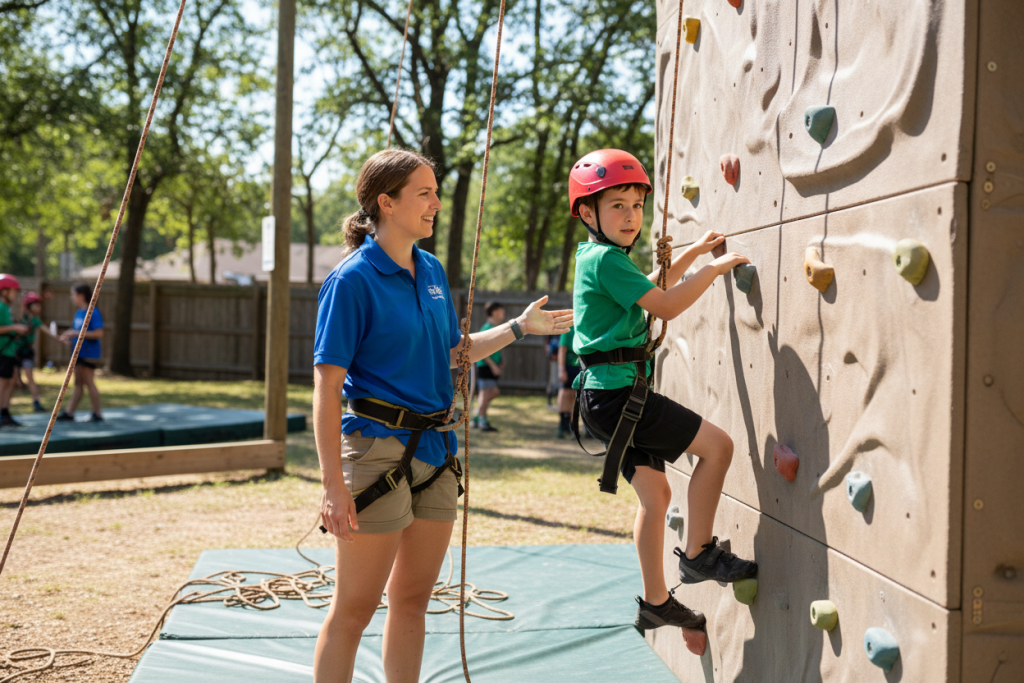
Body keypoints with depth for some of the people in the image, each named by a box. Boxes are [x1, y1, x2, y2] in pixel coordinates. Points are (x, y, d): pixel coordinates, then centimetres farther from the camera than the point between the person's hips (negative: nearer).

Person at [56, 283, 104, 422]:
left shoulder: (93, 312, -15)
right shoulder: (78, 313, 12)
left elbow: (99, 334, -21)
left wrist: (77, 333, -23)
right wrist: (68, 336, 1)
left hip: (89, 353, -8)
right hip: (79, 353, 8)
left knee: (89, 382, -2)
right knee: (78, 383, 11)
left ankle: (97, 414, 6)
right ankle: (69, 412, 13)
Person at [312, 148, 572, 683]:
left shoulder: (431, 270, 10)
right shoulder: (352, 279, -12)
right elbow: (326, 385, -15)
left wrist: (518, 327, 11)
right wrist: (333, 484, -20)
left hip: (435, 452, 7)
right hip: (378, 451, -7)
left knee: (412, 599, 16)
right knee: (354, 609, 0)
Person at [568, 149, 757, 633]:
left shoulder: (600, 257, 17)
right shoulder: (605, 259, -14)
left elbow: (647, 291, 36)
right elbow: (666, 306, -19)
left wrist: (691, 252, 32)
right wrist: (714, 268, -9)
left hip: (610, 396, 10)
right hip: (616, 392, -10)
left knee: (655, 493, 15)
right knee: (717, 444, -10)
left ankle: (655, 602, 22)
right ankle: (697, 554, -1)